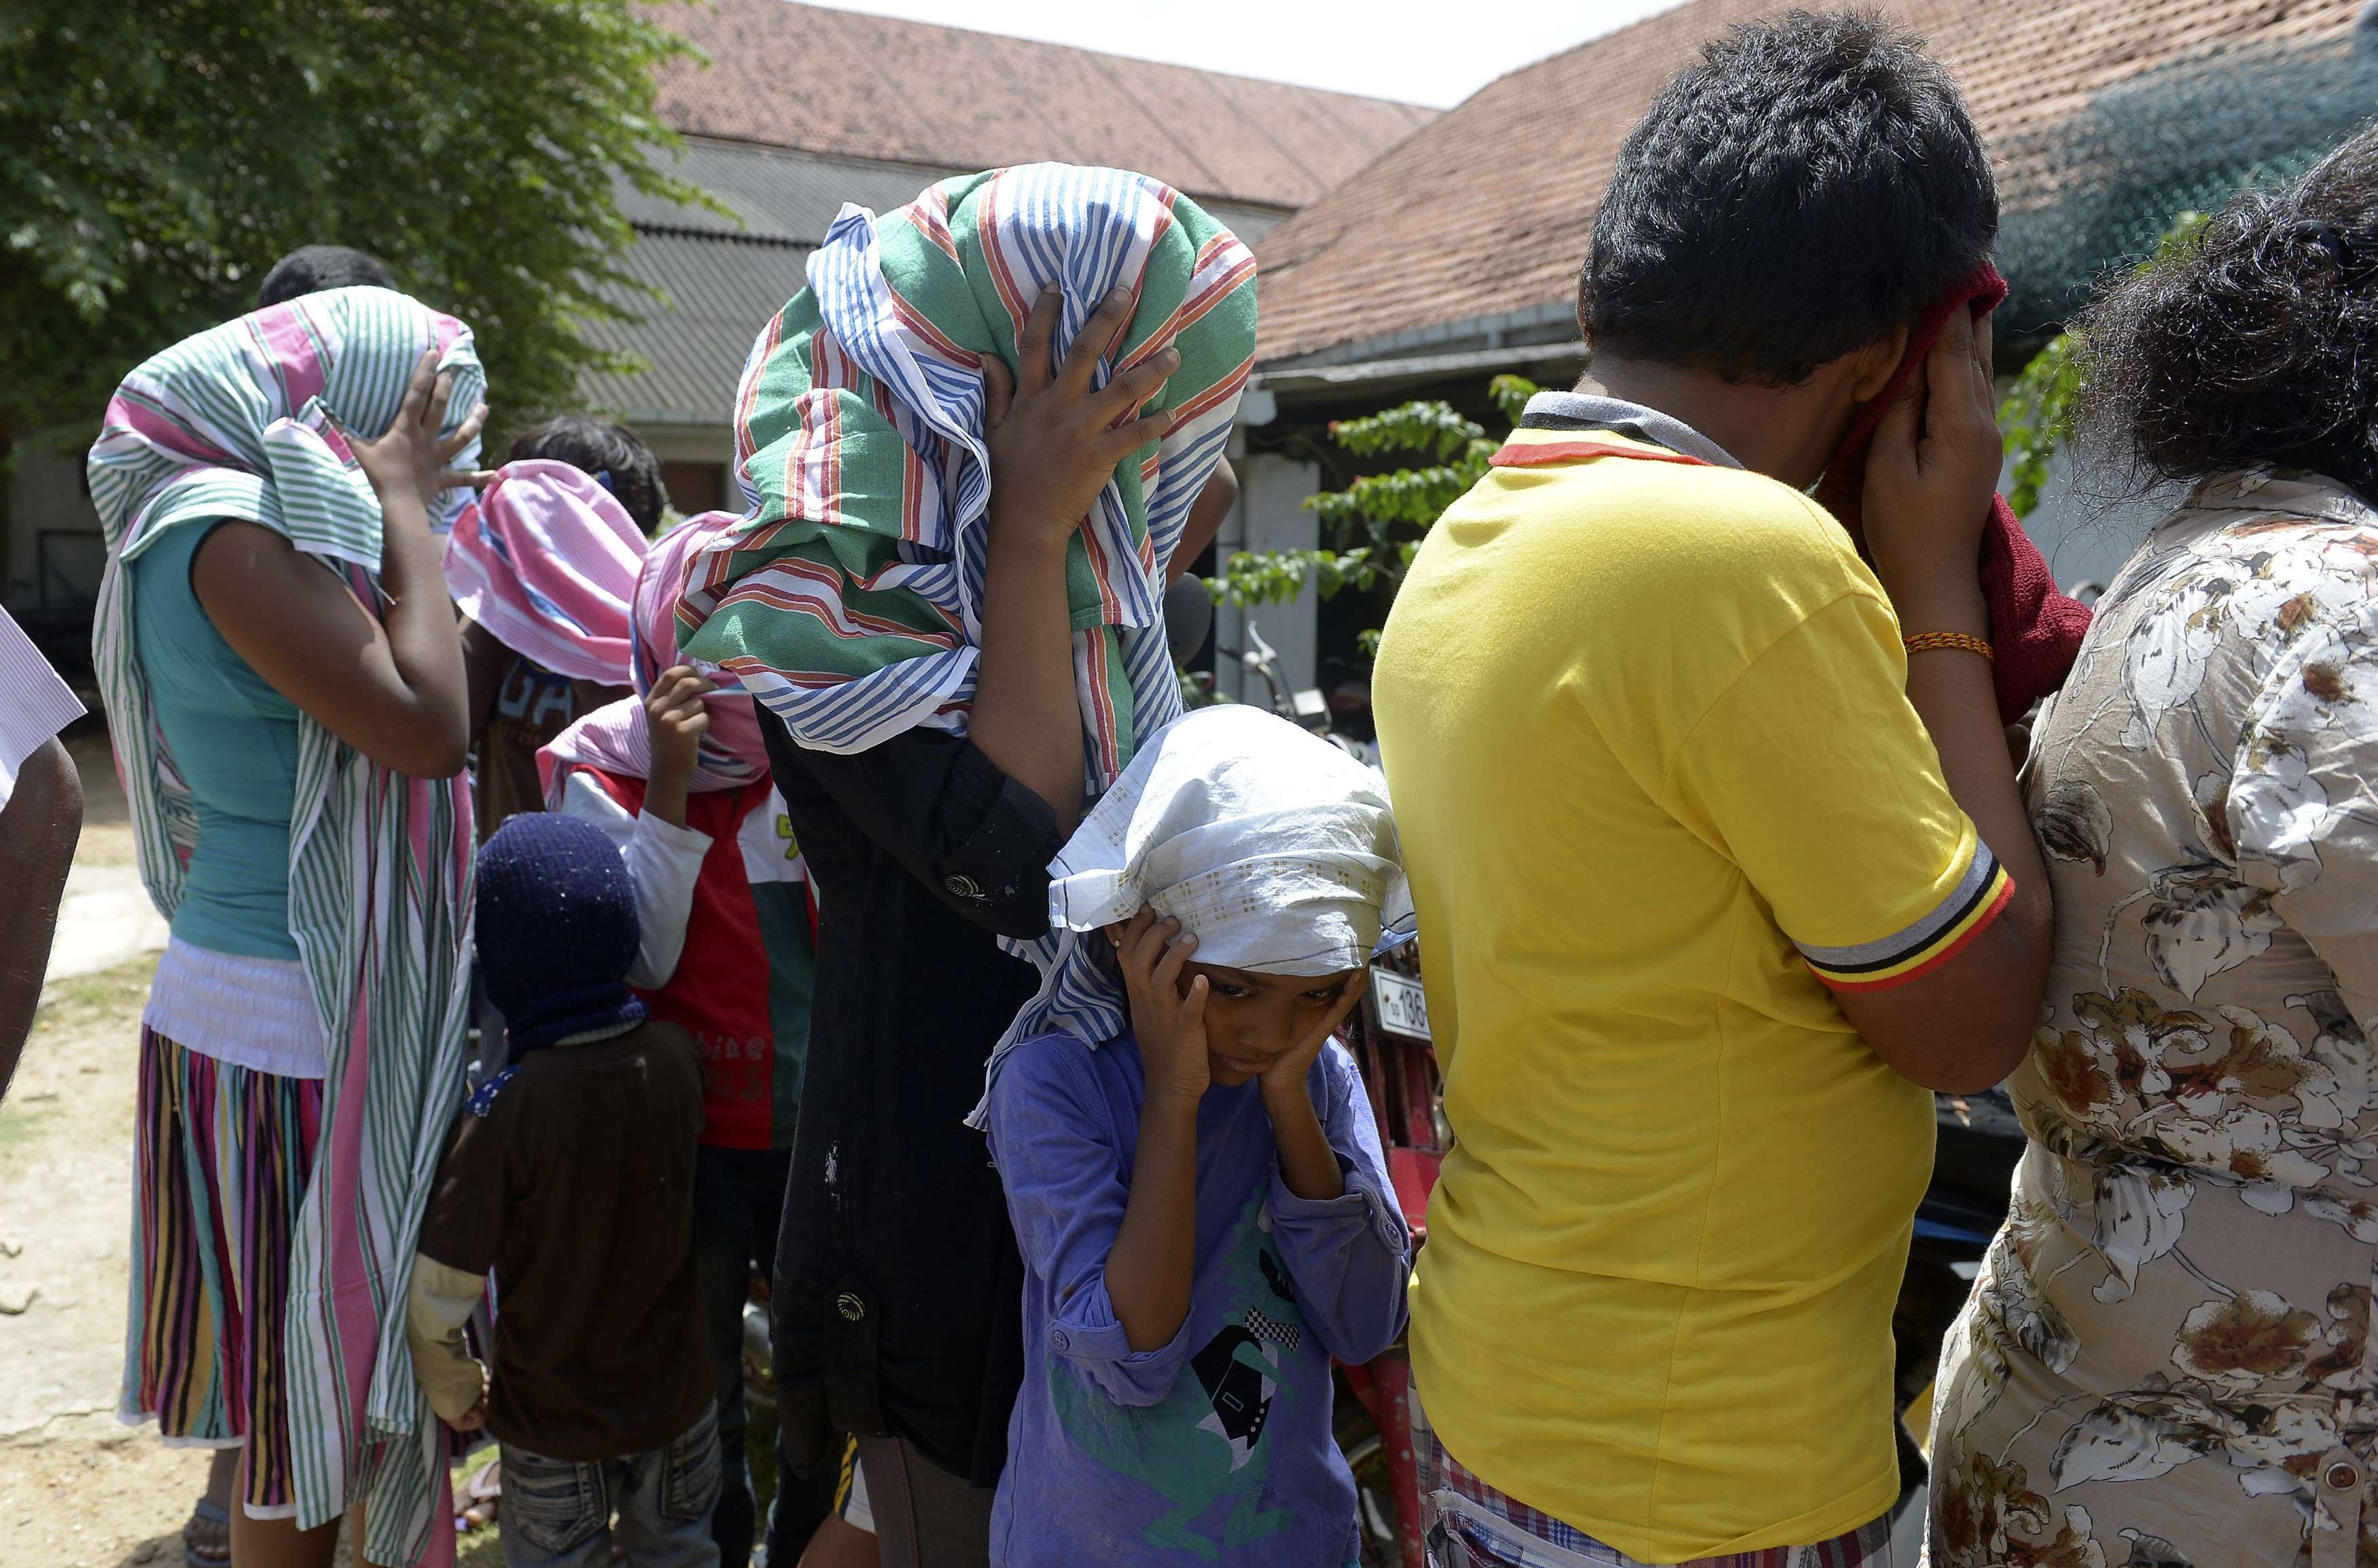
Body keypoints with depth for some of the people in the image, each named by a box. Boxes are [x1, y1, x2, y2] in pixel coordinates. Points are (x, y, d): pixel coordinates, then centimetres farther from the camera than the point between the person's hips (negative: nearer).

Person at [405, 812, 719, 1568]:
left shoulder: (501, 1111, -27)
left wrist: (456, 1392, -4)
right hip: (677, 1404, 3)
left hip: (552, 1427, -2)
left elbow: (437, 1294, -22)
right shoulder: (675, 1057, -15)